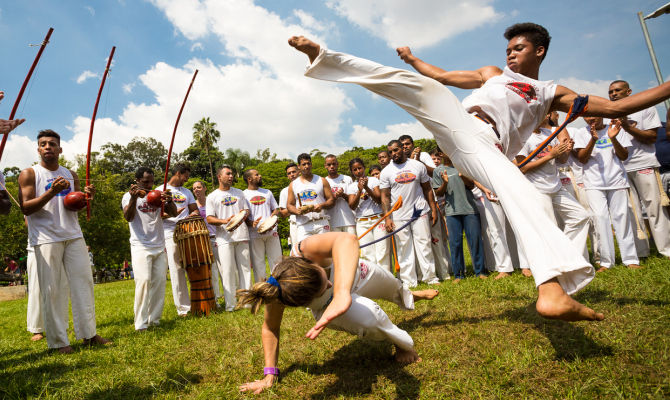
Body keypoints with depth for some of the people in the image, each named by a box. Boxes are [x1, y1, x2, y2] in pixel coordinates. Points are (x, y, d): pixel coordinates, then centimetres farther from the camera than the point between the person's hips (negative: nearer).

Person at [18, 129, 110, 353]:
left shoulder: (70, 175, 15)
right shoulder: (29, 174, 2)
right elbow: (26, 208, -6)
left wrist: (86, 197, -3)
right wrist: (51, 192, -20)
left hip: (73, 235, 4)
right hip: (46, 238, -4)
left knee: (84, 282, 1)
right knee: (52, 290, -2)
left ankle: (88, 334, 8)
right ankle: (58, 341, 7)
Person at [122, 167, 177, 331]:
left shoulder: (157, 195, 12)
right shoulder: (129, 196, 2)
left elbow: (174, 213, 2)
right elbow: (128, 217, -14)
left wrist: (169, 201, -19)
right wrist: (134, 198, -30)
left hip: (160, 246, 4)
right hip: (141, 246, -4)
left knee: (159, 282, 3)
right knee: (143, 281, -14)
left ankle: (154, 319, 11)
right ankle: (141, 324, -9)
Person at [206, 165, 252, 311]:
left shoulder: (239, 193, 17)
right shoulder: (212, 197, 6)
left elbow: (247, 210, 16)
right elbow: (209, 219, -1)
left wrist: (244, 215, -9)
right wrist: (225, 221, -19)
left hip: (242, 235, 3)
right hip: (224, 238, -3)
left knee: (245, 268, 4)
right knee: (228, 270, -4)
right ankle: (230, 303, 3)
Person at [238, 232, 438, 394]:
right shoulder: (278, 295, -41)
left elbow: (346, 240, -72)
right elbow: (271, 327, -21)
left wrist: (341, 295, -86)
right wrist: (269, 375, -19)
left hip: (355, 273, 1)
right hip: (328, 306, -1)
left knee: (393, 289, 27)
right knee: (367, 318, -31)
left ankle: (411, 295, 67)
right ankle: (404, 344, 3)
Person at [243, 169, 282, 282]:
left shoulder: (267, 192, 16)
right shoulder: (243, 195, 3)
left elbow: (276, 209, 18)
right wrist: (251, 223, -19)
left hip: (271, 232, 3)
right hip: (254, 235, -3)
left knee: (276, 259, 5)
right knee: (258, 262, 2)